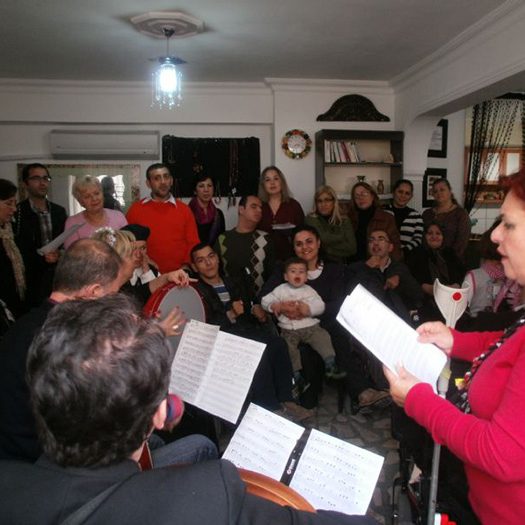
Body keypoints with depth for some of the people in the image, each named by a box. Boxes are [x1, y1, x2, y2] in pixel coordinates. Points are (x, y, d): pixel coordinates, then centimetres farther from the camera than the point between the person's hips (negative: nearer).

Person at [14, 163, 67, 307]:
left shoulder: (59, 211, 10)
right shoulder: (17, 213, -7)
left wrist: (60, 254, -6)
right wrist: (41, 258, -17)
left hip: (60, 277, 4)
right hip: (32, 281, -4)